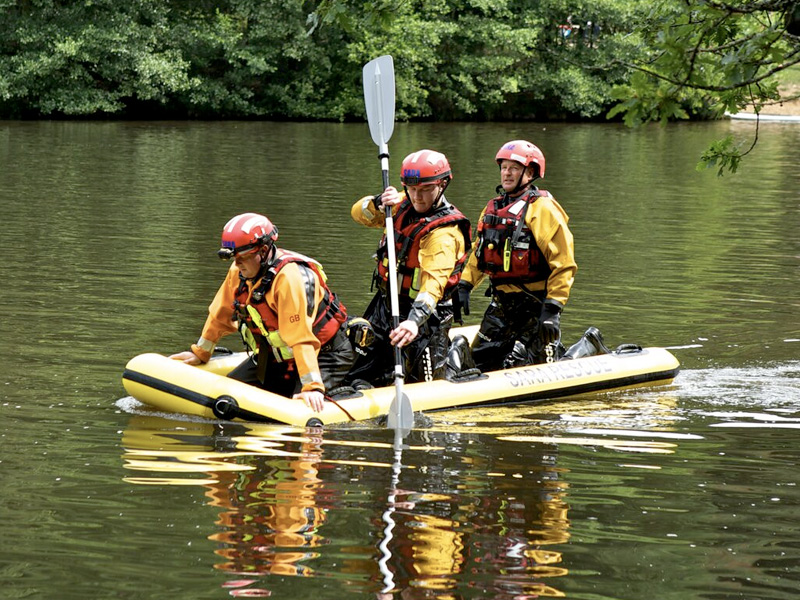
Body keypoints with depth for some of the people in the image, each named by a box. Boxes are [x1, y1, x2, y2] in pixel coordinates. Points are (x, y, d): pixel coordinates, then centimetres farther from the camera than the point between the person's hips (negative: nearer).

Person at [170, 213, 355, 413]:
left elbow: (301, 337, -36)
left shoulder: (290, 278, -30)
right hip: (276, 356, 8)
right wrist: (199, 353, 21)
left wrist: (312, 387, -40)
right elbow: (220, 316, 12)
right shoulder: (238, 273, -6)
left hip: (324, 354, -8)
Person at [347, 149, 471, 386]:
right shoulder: (405, 205, -1)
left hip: (424, 315, -7)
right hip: (385, 304, 7)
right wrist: (379, 203, -19)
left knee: (426, 382, -3)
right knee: (358, 375, 11)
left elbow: (434, 281, -36)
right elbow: (359, 213, 2)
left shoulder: (444, 233, -24)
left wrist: (415, 320, -49)